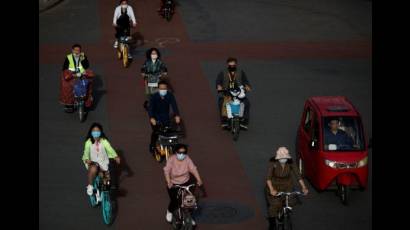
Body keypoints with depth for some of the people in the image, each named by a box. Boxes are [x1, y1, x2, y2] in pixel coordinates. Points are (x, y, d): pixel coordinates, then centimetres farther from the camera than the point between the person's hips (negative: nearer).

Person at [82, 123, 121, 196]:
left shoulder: (104, 141, -11)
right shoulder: (88, 142, -9)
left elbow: (110, 149, -19)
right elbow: (86, 152, -10)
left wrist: (116, 157, -38)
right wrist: (87, 159, -32)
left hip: (103, 162, 2)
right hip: (93, 162, -2)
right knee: (93, 169, -35)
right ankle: (90, 186, -13)